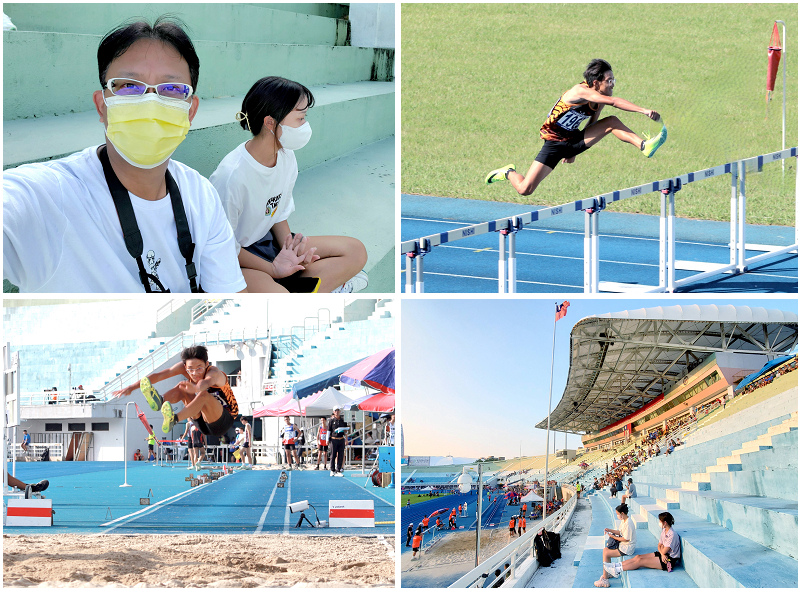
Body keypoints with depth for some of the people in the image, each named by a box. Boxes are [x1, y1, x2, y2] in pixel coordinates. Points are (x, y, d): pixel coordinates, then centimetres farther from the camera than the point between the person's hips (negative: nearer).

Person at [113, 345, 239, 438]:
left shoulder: (214, 373, -26)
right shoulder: (184, 367, -8)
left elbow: (207, 382, -51)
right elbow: (159, 375, -13)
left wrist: (196, 388, -75)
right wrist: (132, 387, -21)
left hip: (224, 422, -6)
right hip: (203, 422, 6)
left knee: (204, 395, -35)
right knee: (182, 387, -11)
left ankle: (174, 419, -57)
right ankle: (160, 401, -41)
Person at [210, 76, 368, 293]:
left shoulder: (286, 157, -2)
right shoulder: (231, 175, -26)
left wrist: (290, 251, -8)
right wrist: (273, 269, -18)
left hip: (266, 242, 9)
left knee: (355, 251, 0)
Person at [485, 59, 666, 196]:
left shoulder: (600, 100, 0)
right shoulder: (580, 91, -25)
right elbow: (613, 101, -40)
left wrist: (573, 152, 21)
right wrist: (643, 110, -46)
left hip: (574, 140, 7)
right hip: (554, 143, -7)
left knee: (612, 122, -13)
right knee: (525, 189, -11)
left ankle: (644, 146, -27)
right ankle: (508, 172, 20)